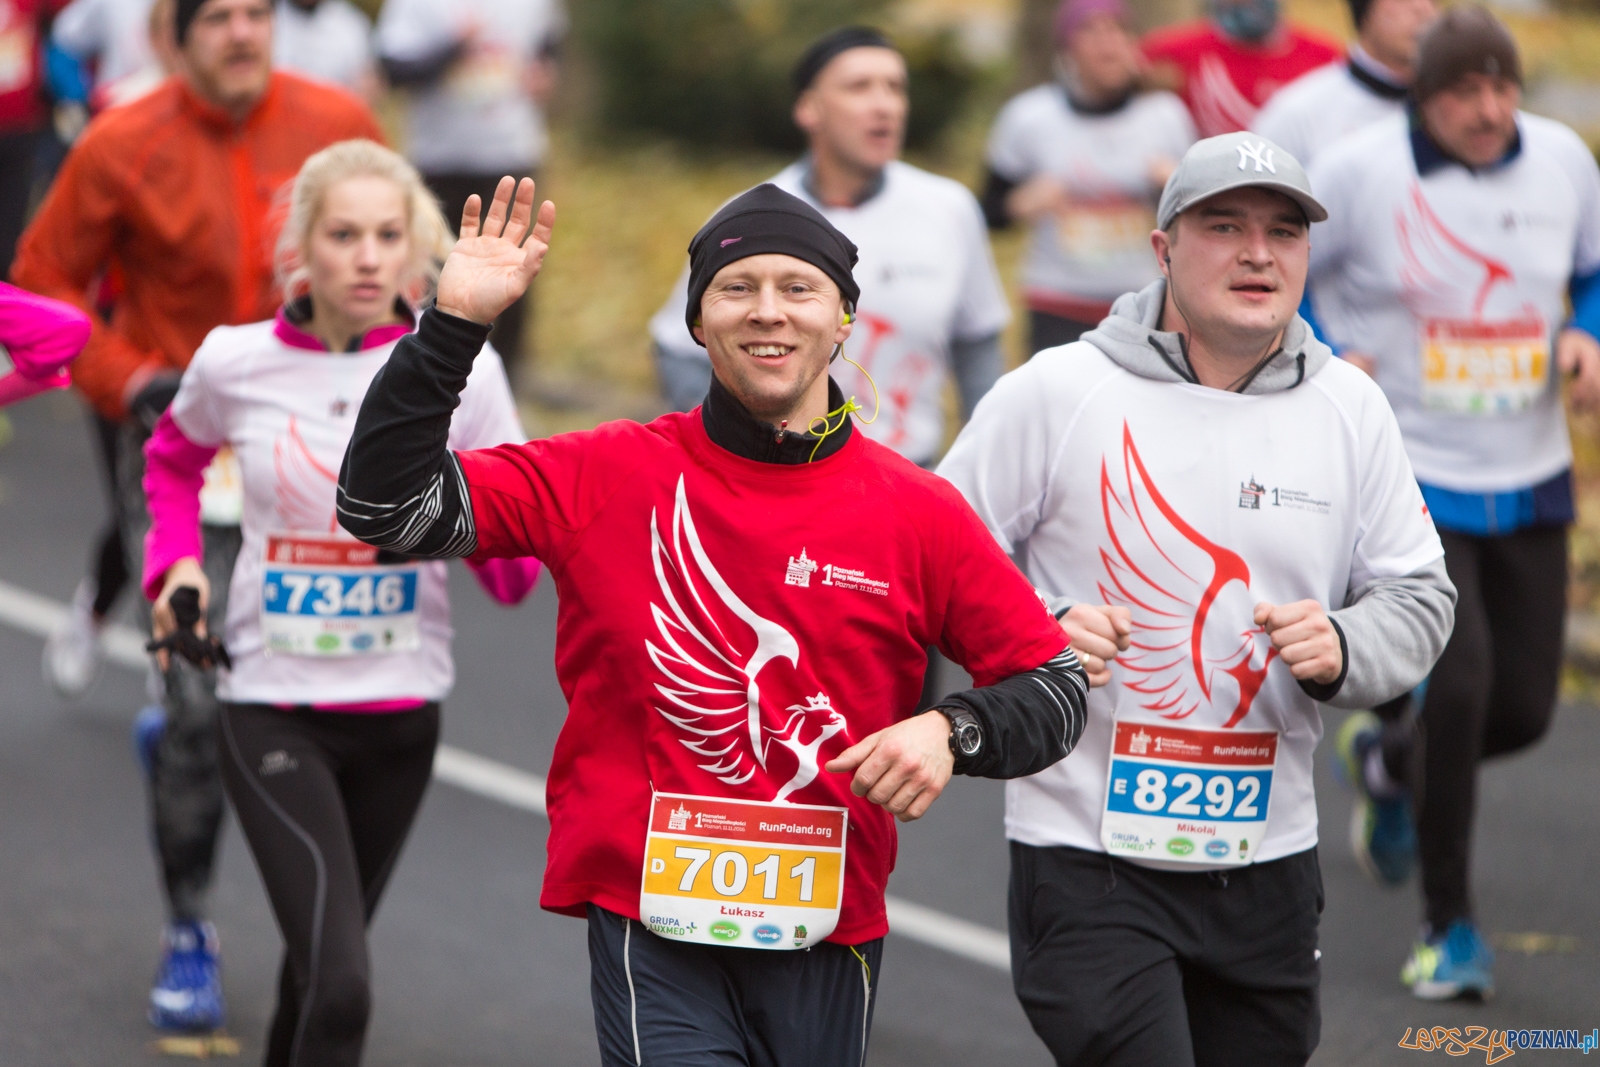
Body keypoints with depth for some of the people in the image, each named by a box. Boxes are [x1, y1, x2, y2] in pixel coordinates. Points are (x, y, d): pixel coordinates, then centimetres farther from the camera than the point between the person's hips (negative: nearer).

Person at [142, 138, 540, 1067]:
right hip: (272, 705, -2)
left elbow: (515, 577, -3)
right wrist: (176, 559, 3)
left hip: (400, 710, 2)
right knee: (338, 984, -18)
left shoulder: (460, 368, -6)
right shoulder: (237, 364, -6)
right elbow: (174, 458, 20)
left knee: (325, 960, 19)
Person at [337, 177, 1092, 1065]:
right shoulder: (613, 476, 1)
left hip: (828, 931, 2)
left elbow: (1054, 687, 8)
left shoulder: (918, 514, 2)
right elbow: (385, 507, -3)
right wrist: (454, 324, -10)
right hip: (650, 922, -2)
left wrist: (952, 732, -13)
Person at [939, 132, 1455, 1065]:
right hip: (1089, 853, -4)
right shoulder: (1055, 394, -5)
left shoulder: (1350, 409, 6)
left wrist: (1341, 651, -10)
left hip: (1269, 864, 4)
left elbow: (1419, 597, 11)